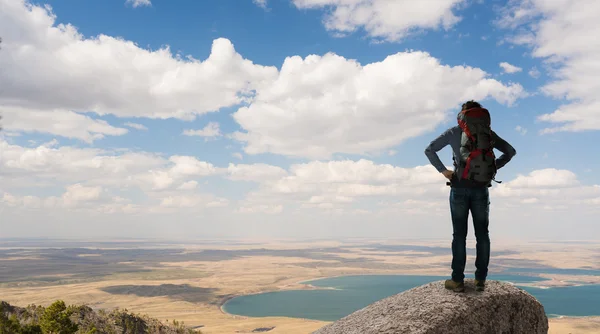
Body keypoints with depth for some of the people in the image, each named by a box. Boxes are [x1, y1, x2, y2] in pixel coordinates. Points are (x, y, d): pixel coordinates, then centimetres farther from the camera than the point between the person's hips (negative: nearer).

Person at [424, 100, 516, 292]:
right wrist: (493, 167, 8)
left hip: (459, 188, -1)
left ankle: (458, 280, 4)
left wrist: (443, 171, 1)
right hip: (481, 188, 1)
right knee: (482, 234, 8)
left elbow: (429, 150, -1)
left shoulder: (453, 133, 2)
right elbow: (511, 151, 8)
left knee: (459, 235, 2)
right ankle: (480, 280, 10)